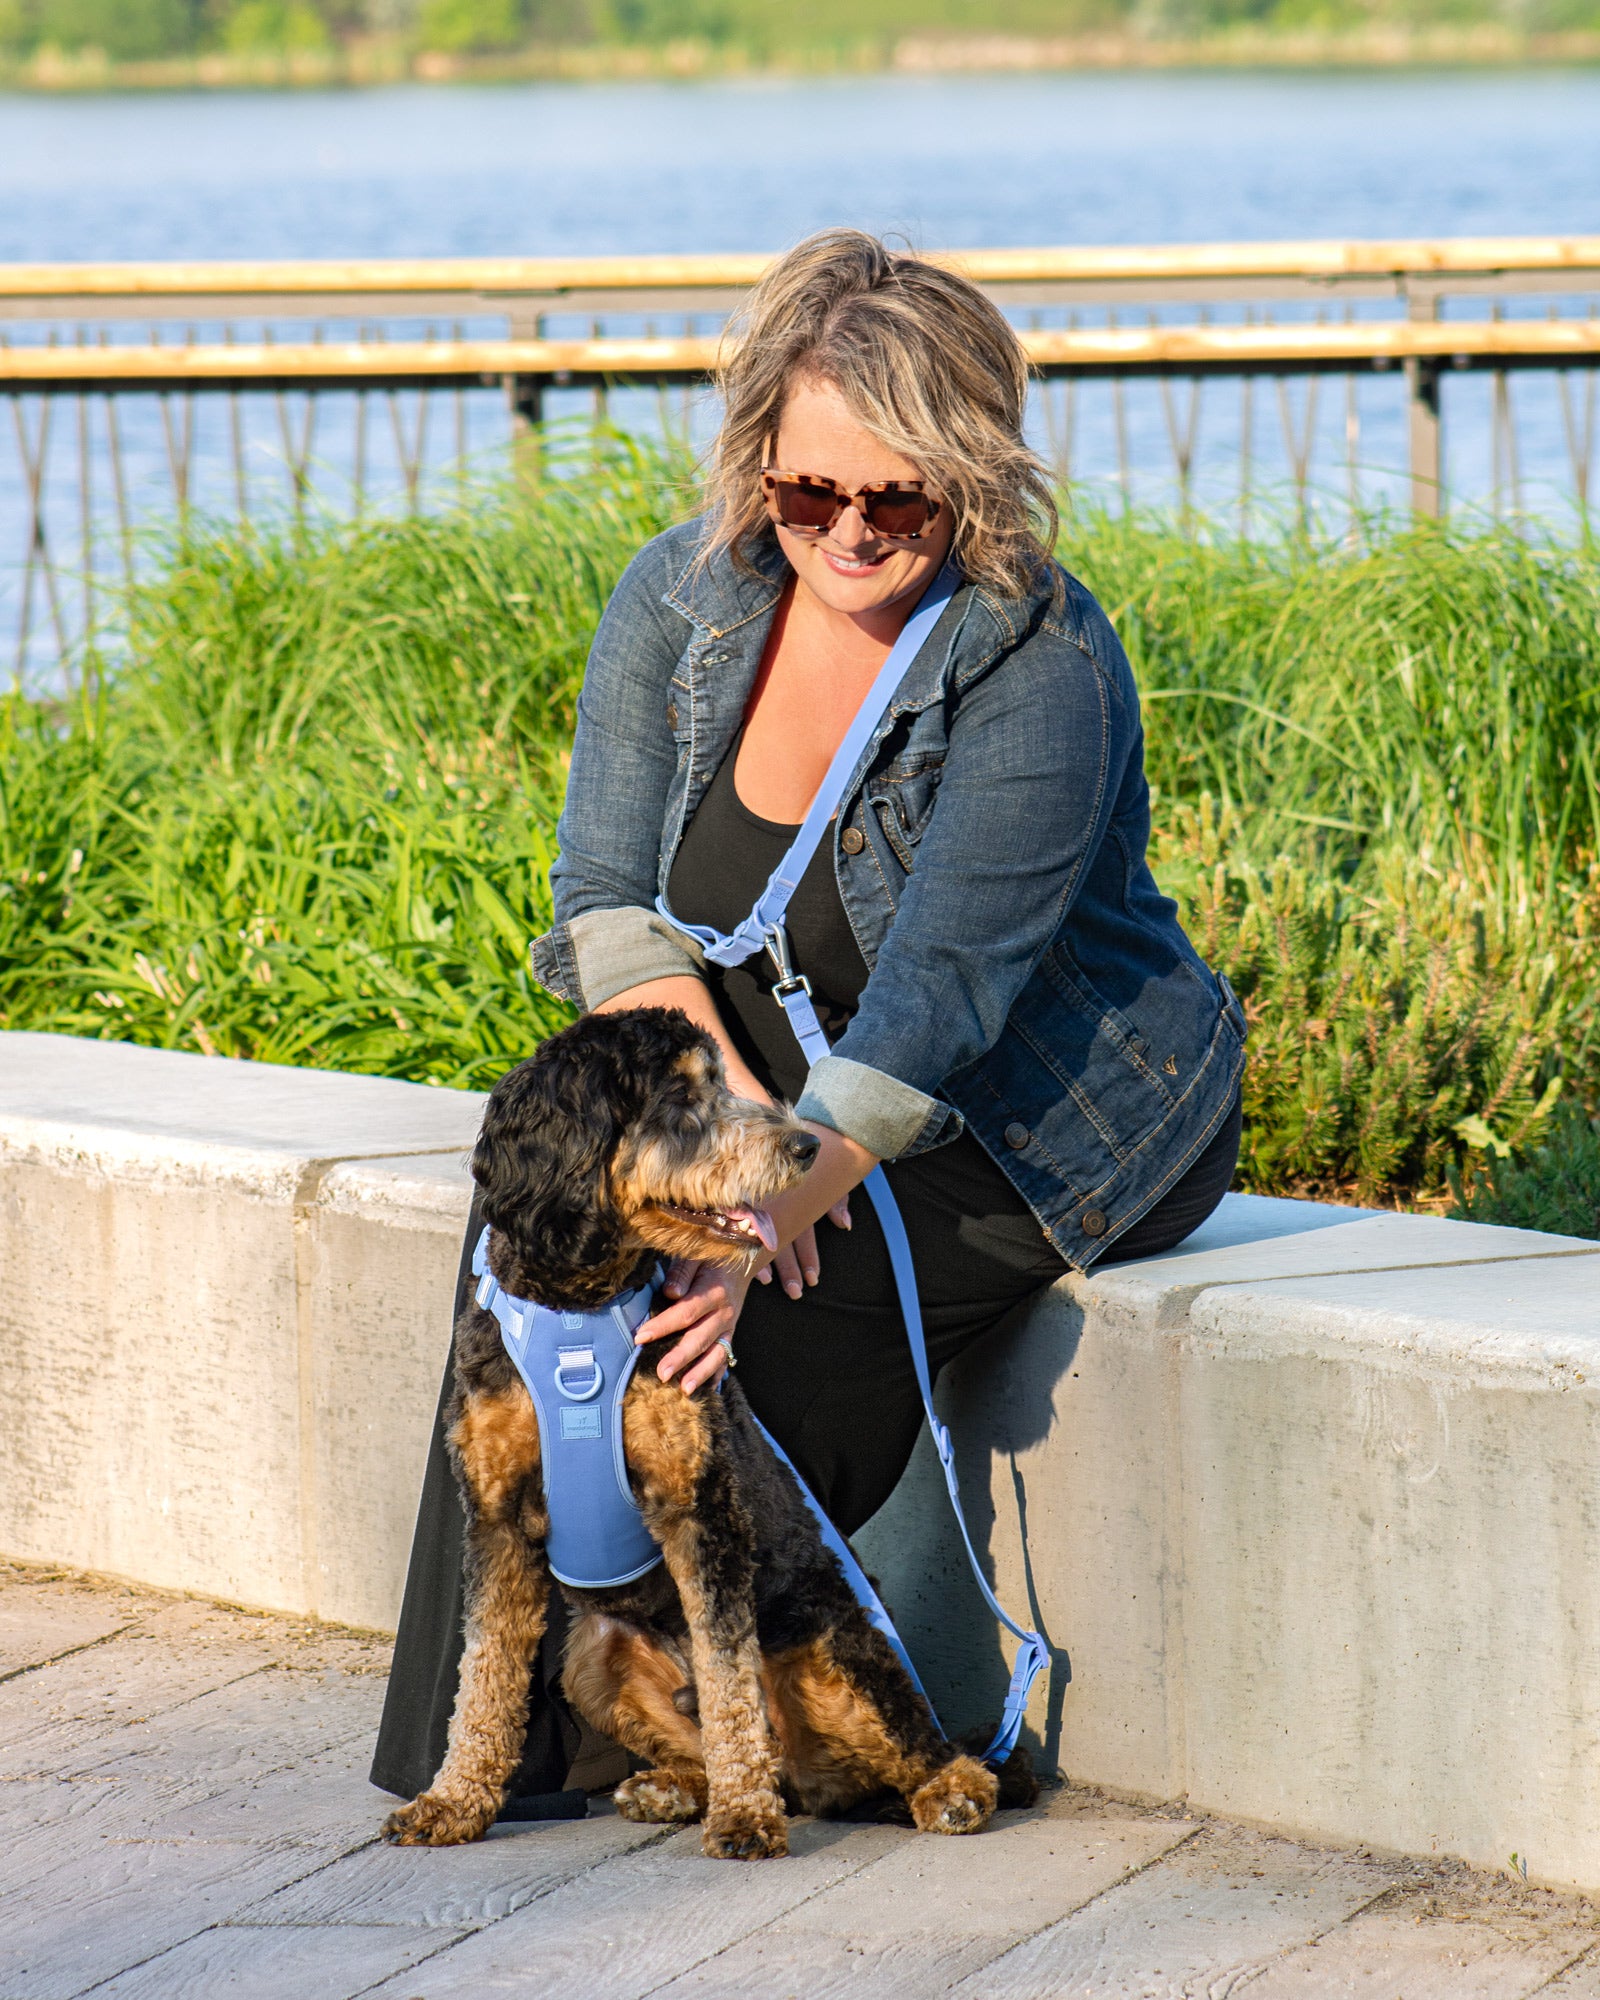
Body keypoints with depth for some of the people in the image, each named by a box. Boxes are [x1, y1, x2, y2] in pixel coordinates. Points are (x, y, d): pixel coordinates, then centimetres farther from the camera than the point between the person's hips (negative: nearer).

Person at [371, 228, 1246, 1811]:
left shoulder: (1039, 669, -23)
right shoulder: (687, 595, -6)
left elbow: (936, 996, -30)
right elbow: (610, 897, -7)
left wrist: (781, 1207, -40)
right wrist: (727, 1104, -24)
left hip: (1047, 1128, -5)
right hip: (792, 1081, 5)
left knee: (762, 1325, -28)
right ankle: (496, 1716, -14)